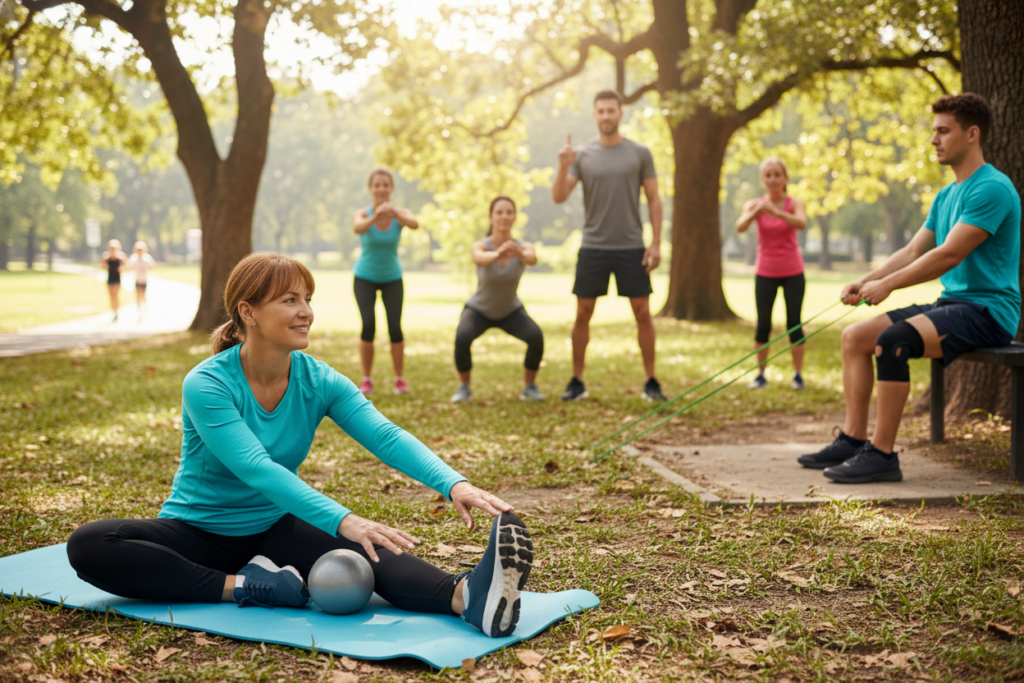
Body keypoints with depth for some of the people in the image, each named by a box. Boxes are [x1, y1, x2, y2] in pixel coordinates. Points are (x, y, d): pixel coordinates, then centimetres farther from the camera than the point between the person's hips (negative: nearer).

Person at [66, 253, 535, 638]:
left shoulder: (319, 382, -7)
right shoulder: (206, 385, -21)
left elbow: (386, 436, -21)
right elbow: (257, 470, -33)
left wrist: (454, 484, -40)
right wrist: (343, 520, -47)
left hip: (273, 529, 2)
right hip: (197, 530, -2)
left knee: (369, 548, -28)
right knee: (88, 545, -31)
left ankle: (467, 596, -53)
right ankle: (244, 587, -33)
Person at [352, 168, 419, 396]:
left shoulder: (401, 214, -16)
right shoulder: (363, 214, -18)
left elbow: (414, 224, -40)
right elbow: (358, 228, -43)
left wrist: (395, 214, -62)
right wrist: (376, 216, -65)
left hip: (392, 278, 1)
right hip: (365, 277, -1)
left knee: (395, 328, -10)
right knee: (368, 326, -16)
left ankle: (399, 378, 8)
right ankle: (366, 379, 0)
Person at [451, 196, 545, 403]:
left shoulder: (524, 247, -22)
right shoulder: (480, 246, -26)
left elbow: (533, 259, -47)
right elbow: (480, 259, -52)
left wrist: (520, 254, -73)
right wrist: (498, 254, -76)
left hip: (511, 311, 1)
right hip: (478, 309, -1)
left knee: (536, 337, -28)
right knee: (461, 338, -32)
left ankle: (529, 387, -4)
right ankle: (464, 387, -8)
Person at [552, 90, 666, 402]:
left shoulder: (639, 153, 2)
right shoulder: (582, 155, 3)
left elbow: (654, 199, 4)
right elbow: (558, 197, -4)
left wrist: (656, 243, -3)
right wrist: (563, 167, -21)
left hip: (631, 248, 0)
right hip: (593, 247, 1)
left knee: (643, 313, 1)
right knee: (583, 315, 3)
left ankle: (651, 382, 10)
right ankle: (577, 382, 13)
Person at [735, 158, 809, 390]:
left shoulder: (794, 203, -7)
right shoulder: (754, 205, -3)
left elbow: (801, 223, -29)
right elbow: (740, 227, -23)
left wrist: (778, 213, -45)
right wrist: (754, 213, -42)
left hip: (792, 273, -1)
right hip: (765, 273, 1)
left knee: (794, 324, -1)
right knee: (762, 325, -1)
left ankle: (798, 374, 5)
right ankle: (760, 375, 6)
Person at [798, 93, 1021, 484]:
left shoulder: (992, 188, -14)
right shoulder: (946, 195, 17)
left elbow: (949, 255, -22)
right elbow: (913, 252, 15)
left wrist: (888, 285, -20)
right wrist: (867, 281, 0)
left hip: (988, 310, -10)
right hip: (951, 304, 10)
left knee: (892, 341, -31)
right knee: (855, 337, 1)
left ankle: (882, 455, -25)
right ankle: (853, 440, 1)